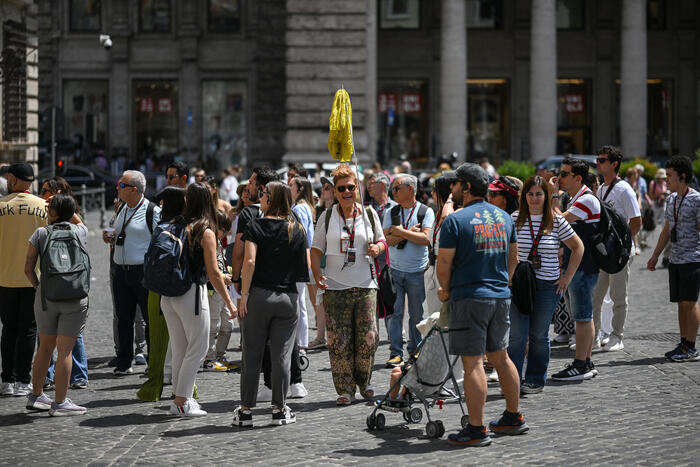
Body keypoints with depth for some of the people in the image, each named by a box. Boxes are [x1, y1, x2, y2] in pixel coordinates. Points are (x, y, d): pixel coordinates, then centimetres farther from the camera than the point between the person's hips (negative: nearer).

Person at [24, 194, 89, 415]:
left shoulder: (41, 233, 0)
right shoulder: (80, 231, 2)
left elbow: (28, 268, 0)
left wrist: (38, 287, 13)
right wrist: (67, 208, 30)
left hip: (46, 296, 2)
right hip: (75, 299, -2)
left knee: (45, 347, 17)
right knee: (65, 350, -1)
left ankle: (36, 395, 26)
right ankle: (60, 403, 0)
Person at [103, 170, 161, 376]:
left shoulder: (153, 212, -9)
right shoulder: (122, 210, 14)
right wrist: (110, 239, 5)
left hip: (144, 272, -7)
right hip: (120, 272, 7)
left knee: (151, 319, 0)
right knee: (123, 320, 10)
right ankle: (123, 363, 17)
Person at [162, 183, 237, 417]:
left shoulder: (174, 225, 5)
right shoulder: (205, 232, -10)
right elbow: (213, 273, -11)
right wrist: (229, 302, -4)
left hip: (168, 294, 6)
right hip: (192, 293, -6)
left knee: (179, 349, 15)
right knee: (198, 347, 3)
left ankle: (180, 397, 19)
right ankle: (181, 400, 1)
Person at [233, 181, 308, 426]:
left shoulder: (255, 226, -5)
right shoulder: (297, 230, 4)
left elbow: (250, 262, -15)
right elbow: (306, 266, 4)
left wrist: (244, 295, -11)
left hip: (258, 295, -2)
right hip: (288, 297, 2)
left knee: (252, 355, 5)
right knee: (281, 356, 7)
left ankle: (246, 410, 9)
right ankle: (280, 409, 10)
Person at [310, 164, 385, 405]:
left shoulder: (369, 214, 7)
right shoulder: (327, 217, 4)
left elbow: (381, 241, 18)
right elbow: (316, 249, 6)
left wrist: (377, 248, -6)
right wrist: (317, 274, -10)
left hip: (365, 285, 1)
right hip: (335, 287, -1)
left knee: (368, 338, -2)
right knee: (339, 342, -4)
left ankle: (364, 381, 21)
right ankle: (344, 389, 6)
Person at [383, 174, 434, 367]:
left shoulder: (426, 212, -1)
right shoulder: (391, 213, 8)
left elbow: (426, 239, -13)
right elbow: (388, 239, -4)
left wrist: (401, 232, -12)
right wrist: (411, 232, -12)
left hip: (417, 272, -2)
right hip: (395, 270, 2)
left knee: (417, 314, 6)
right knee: (395, 313, -3)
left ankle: (415, 350, 19)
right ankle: (395, 353, 0)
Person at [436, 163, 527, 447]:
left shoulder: (456, 220, -11)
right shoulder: (504, 217, 10)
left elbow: (443, 263, -12)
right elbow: (513, 259, 16)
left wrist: (445, 290, 5)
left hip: (469, 298, -7)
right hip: (501, 297, 7)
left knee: (473, 363, -5)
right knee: (500, 357, 18)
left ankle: (477, 429, -6)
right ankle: (514, 418, 26)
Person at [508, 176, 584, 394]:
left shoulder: (557, 221, 0)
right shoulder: (515, 219, 2)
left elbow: (578, 247, 9)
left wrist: (567, 277, 4)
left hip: (548, 285, 0)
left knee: (539, 335, 6)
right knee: (517, 335, -7)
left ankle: (536, 381, 17)